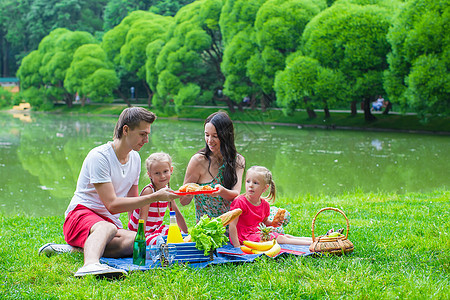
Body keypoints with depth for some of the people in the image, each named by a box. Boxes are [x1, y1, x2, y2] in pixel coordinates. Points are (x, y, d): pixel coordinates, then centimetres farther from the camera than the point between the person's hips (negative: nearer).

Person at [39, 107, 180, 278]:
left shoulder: (135, 158, 12)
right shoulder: (99, 156, -14)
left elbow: (133, 200, 22)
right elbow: (112, 204, -21)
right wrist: (155, 197, -21)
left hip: (110, 220, 7)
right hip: (81, 214, -6)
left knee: (137, 242, -28)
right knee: (107, 228, -42)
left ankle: (74, 249, -27)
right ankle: (90, 264, -70)